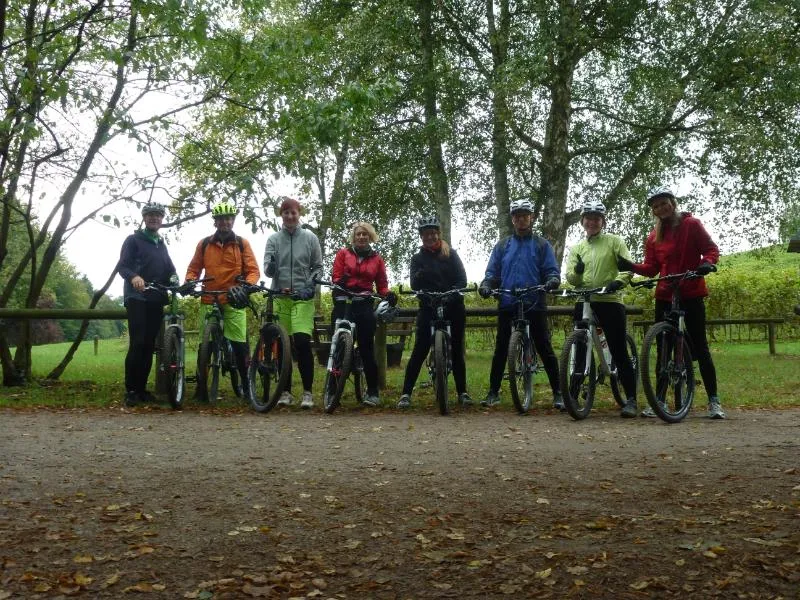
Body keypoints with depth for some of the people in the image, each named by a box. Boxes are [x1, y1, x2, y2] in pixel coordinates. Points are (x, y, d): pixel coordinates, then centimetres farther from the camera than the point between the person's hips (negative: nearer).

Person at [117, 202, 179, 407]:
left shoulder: (162, 245, 22)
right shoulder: (133, 240, 3)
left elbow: (170, 269, 15)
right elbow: (122, 265, -10)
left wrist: (174, 278, -9)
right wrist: (133, 276, -32)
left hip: (156, 300, 6)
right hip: (137, 298, -6)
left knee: (150, 345, 4)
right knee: (138, 344, -13)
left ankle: (142, 388, 10)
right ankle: (130, 390, -8)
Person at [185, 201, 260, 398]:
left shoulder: (242, 244, 6)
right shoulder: (204, 244, 10)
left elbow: (253, 270, 2)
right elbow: (194, 268, 13)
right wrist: (189, 282, -8)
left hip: (234, 301, -1)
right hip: (209, 301, 2)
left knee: (239, 345, -5)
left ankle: (246, 384, 5)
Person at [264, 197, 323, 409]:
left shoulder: (310, 238, 5)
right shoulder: (273, 239, 7)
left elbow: (318, 267, 10)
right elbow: (268, 271, 2)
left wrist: (311, 285, -7)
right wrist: (271, 265, -21)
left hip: (303, 298, -2)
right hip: (280, 297, 2)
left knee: (302, 342, -14)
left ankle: (307, 391, -5)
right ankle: (286, 391, 16)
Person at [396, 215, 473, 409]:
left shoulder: (450, 254, 7)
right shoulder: (418, 258, 8)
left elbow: (462, 279, -2)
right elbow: (414, 285, -5)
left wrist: (451, 293, -20)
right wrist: (421, 274, -27)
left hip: (453, 307, 1)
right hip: (428, 308, 0)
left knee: (457, 351, 6)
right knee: (419, 351, -6)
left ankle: (462, 392, 16)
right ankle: (406, 393, -4)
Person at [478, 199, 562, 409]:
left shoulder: (542, 245, 7)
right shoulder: (502, 245, 12)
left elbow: (551, 271, 1)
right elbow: (492, 272, 9)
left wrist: (552, 280, -21)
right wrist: (486, 285, -11)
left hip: (534, 305, -2)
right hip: (507, 305, 2)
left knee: (545, 349, -1)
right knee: (500, 350, 6)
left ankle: (557, 393, 6)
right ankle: (493, 392, 14)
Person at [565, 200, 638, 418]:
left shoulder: (614, 241, 5)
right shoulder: (577, 248, 15)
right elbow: (571, 278, 6)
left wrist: (618, 281, -24)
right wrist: (577, 272, -17)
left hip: (610, 301, -3)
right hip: (584, 302, 4)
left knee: (619, 352, -4)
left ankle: (631, 399, 2)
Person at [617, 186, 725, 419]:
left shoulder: (691, 224, 0)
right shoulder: (653, 237, 10)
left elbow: (711, 249, -3)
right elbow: (651, 268, 7)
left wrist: (706, 263, -23)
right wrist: (631, 266, -10)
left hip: (691, 294, -4)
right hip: (664, 296, 4)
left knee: (699, 347, -3)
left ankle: (714, 401, 3)